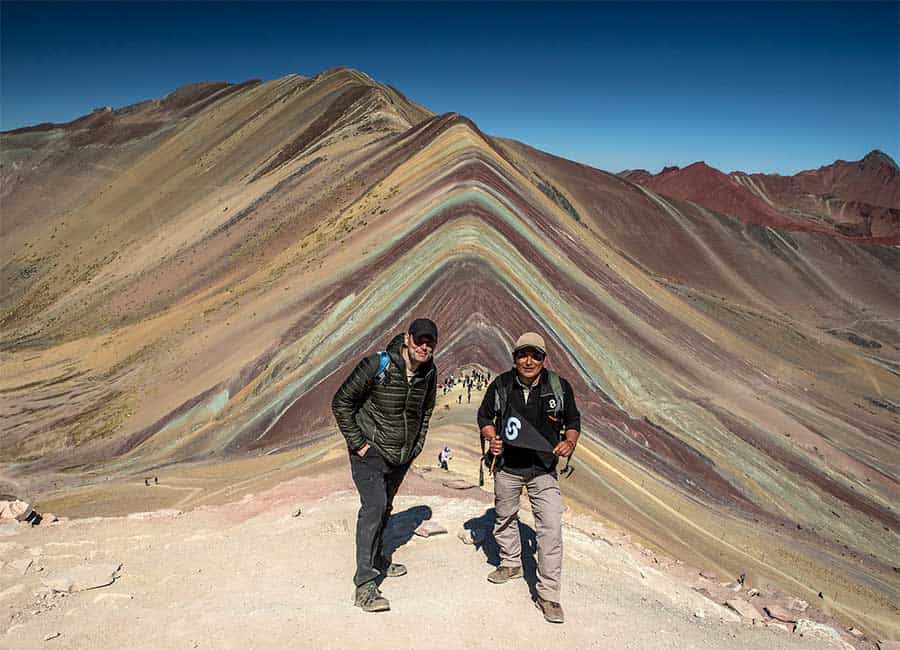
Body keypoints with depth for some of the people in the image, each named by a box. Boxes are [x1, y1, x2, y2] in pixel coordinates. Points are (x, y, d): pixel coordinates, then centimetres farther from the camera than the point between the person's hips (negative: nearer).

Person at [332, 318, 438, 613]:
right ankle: (364, 585, -12)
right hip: (370, 453, -6)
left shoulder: (429, 373, -3)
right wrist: (357, 443, -16)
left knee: (384, 508, 21)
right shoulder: (377, 366, -22)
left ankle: (377, 560, 41)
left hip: (402, 456, 6)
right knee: (374, 506, -17)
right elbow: (341, 403, -15)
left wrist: (418, 443, 10)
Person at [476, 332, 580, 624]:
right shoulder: (501, 385, -7)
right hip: (507, 466, 2)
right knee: (505, 517, 20)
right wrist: (491, 438, -11)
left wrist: (570, 441, -14)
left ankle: (548, 592, 5)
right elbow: (484, 415, 8)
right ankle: (511, 563, 46)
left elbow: (573, 421, 6)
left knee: (551, 528, -8)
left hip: (543, 470, -2)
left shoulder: (560, 387, -8)